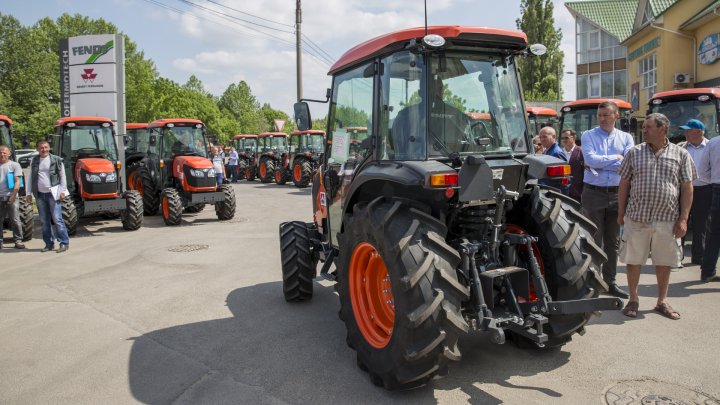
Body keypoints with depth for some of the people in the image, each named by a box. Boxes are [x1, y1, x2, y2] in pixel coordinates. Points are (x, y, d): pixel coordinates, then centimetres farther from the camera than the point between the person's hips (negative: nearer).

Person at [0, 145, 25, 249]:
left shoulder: (14, 165, 4)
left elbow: (17, 182, -3)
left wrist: (13, 195, -12)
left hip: (10, 197, -3)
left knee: (15, 220, 0)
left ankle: (18, 240, 5)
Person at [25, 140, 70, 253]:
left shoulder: (56, 160, -1)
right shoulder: (34, 161, 10)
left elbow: (62, 176, 1)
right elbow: (31, 178, 15)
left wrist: (63, 191, -6)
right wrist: (29, 193, 10)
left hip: (53, 194, -4)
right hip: (40, 194, 5)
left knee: (57, 219, -7)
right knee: (45, 221, 8)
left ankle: (64, 243, -3)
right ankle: (49, 244, 16)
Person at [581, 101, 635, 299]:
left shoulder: (626, 138, 7)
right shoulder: (588, 136, 2)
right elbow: (590, 159, -15)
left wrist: (600, 163, -10)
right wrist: (616, 158, -7)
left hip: (617, 194, 3)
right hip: (594, 193, -3)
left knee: (613, 242, 11)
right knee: (594, 241, 1)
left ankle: (610, 282, 22)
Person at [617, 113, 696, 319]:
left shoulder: (681, 154, 3)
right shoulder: (634, 153, 4)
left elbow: (687, 188, 3)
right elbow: (624, 184, 7)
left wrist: (683, 219, -4)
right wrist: (621, 213, 3)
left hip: (667, 219, 0)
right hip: (636, 217, 0)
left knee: (664, 262, 10)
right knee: (633, 260, 6)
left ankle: (662, 301, 27)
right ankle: (633, 299, 22)